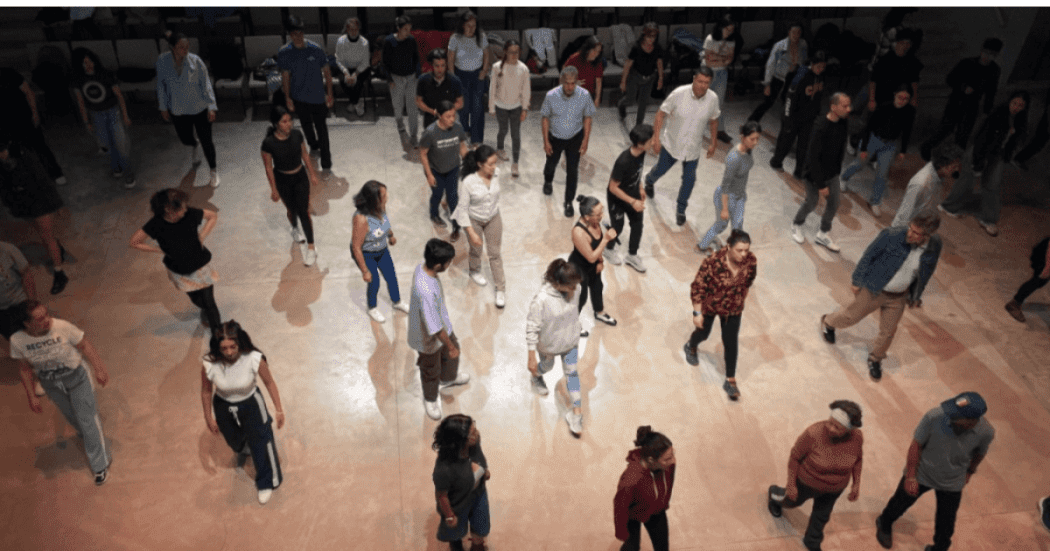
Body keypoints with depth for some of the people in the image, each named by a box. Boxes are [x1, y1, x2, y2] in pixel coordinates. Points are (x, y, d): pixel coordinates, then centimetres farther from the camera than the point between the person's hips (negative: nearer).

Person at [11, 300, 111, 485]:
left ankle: (101, 464, 16)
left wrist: (99, 367, -21)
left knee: (87, 418, 3)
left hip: (75, 376, -3)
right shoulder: (17, 341, -20)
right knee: (71, 416, 24)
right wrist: (32, 396, 0)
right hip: (50, 384, 3)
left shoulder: (62, 327, -29)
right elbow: (25, 368, -4)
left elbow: (84, 346, -15)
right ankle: (88, 437, 57)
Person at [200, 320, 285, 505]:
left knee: (261, 443, 10)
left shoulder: (255, 360, -33)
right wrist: (209, 417, 1)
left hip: (251, 404, -2)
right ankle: (243, 450, 71)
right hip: (223, 407, 2)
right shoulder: (209, 366, -30)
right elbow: (206, 391, -10)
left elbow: (269, 383, -16)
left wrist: (279, 410, -9)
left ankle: (266, 483, 38)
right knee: (234, 441, 30)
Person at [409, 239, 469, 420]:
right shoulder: (425, 292, -46)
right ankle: (430, 399, 52)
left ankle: (448, 378, 64)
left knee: (453, 351, 33)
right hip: (429, 338, -8)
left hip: (443, 325, 8)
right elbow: (434, 328, -33)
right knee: (431, 370, 22)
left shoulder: (423, 267, -19)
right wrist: (450, 346, -17)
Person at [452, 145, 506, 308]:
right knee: (476, 249, 24)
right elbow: (463, 209, -23)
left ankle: (501, 289, 29)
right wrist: (471, 233, -22)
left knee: (495, 253, 14)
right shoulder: (468, 182, -33)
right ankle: (475, 271, 57)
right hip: (474, 220, -3)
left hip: (493, 219, 3)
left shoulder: (496, 174, -20)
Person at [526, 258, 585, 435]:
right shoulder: (541, 300, -38)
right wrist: (531, 357, -23)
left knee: (571, 372, 14)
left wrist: (577, 328, 17)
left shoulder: (570, 291, -21)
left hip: (570, 341, 4)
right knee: (547, 366, 26)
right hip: (549, 345, -4)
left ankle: (577, 412, 29)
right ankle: (536, 376, 63)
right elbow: (532, 328, -28)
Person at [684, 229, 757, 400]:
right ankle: (690, 346, 59)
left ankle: (730, 381, 26)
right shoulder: (713, 262, -35)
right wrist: (697, 313, -19)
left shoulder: (750, 261, -21)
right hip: (709, 306, -2)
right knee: (703, 333, 22)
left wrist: (740, 300, 13)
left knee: (731, 343, 7)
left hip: (733, 309, 3)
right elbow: (697, 287, -24)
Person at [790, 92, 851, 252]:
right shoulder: (820, 127, -31)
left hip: (832, 173, 7)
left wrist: (838, 170, 14)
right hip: (815, 174, -6)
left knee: (834, 203, 12)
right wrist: (821, 184, -24)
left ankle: (822, 234, 31)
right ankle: (796, 225, 41)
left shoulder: (844, 124, -8)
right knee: (811, 203, 11)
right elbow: (813, 158, -28)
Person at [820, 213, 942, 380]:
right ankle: (828, 322, 48)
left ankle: (875, 358, 41)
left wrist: (916, 296, 10)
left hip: (898, 297, 3)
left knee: (888, 332, 14)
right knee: (851, 316, 16)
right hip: (873, 290, -3)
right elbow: (869, 256, -14)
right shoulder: (891, 236, -28)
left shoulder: (934, 247, -16)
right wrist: (857, 281, -8)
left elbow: (926, 272, 2)